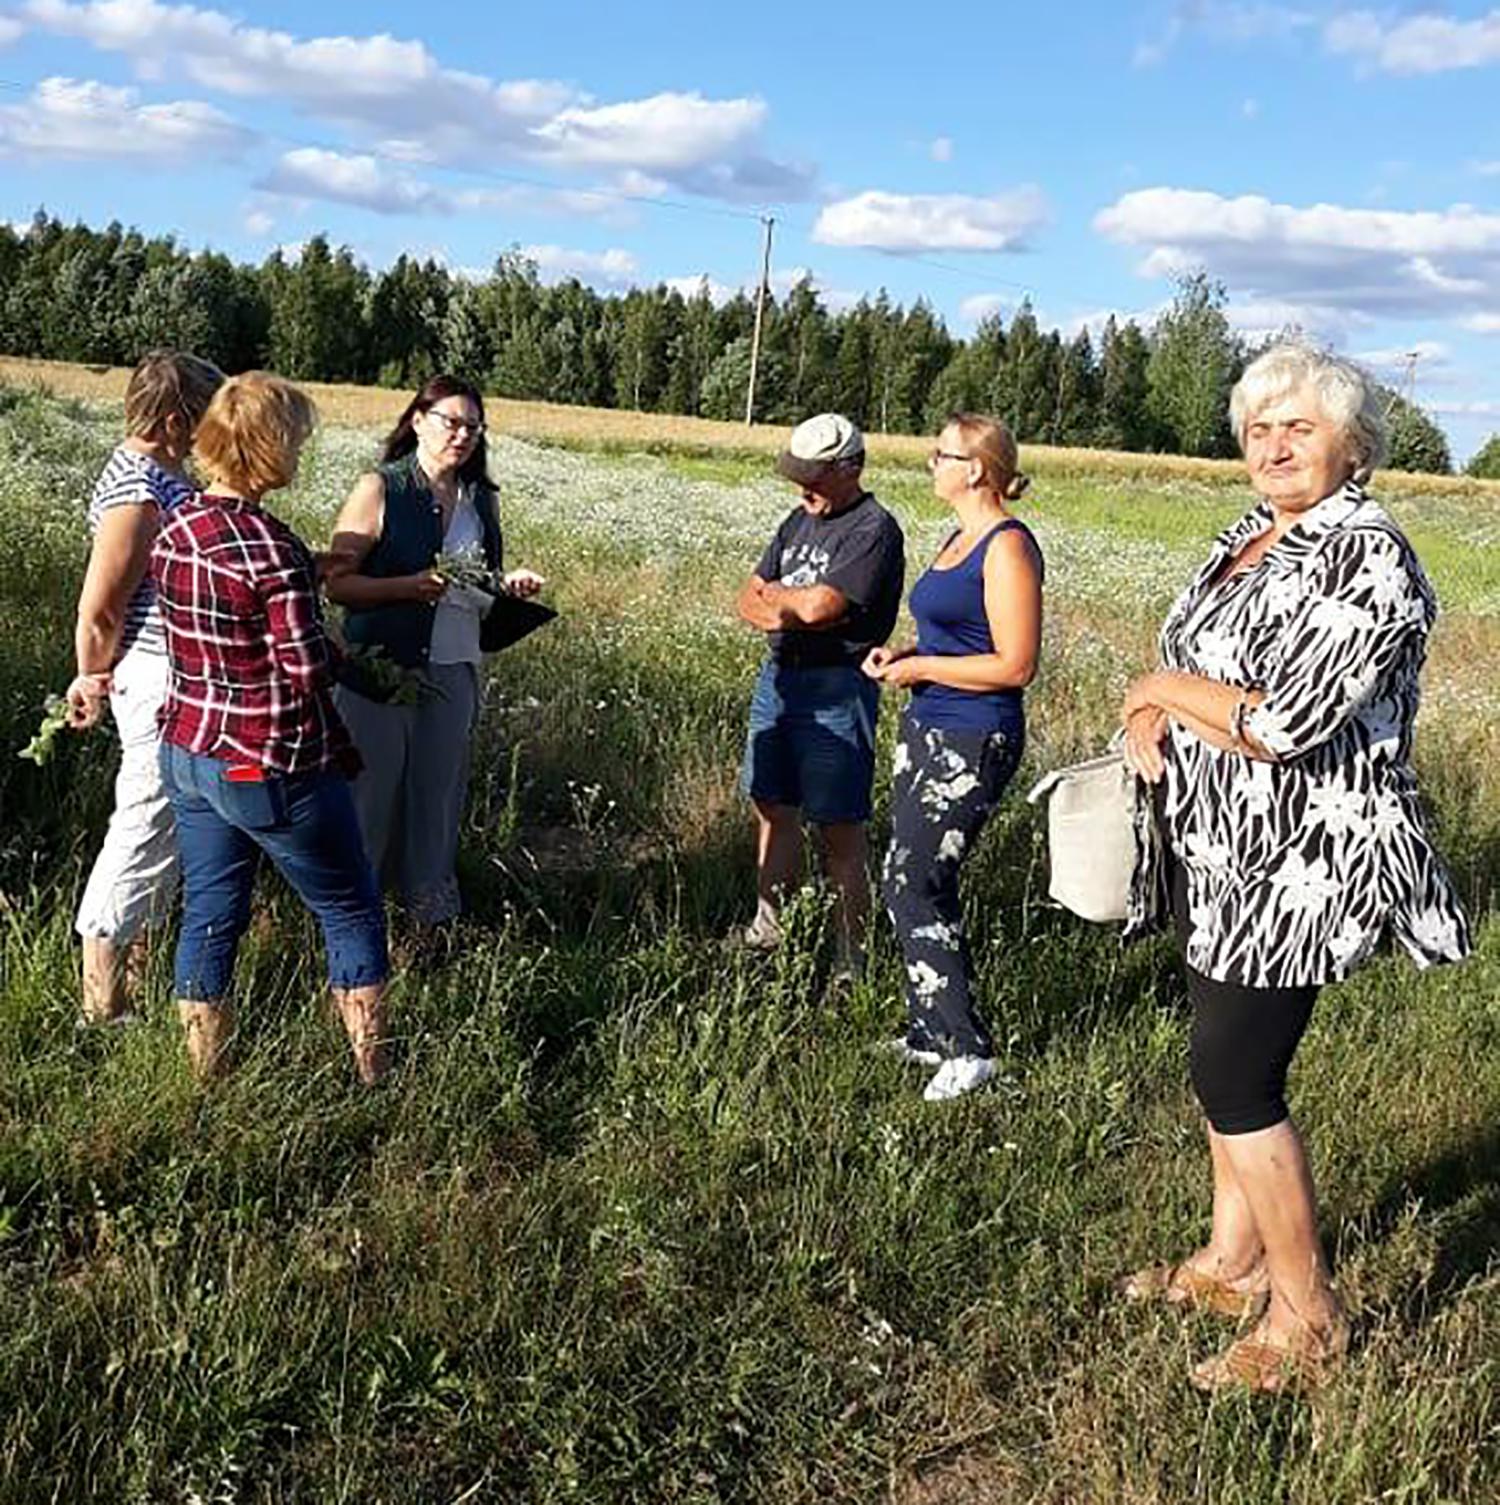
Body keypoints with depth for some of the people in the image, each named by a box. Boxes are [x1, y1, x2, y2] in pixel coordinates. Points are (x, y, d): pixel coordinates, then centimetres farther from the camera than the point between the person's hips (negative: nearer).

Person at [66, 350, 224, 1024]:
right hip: (160, 678, -10)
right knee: (145, 829, -2)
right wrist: (93, 678, -2)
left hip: (183, 676, 10)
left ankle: (135, 961, 33)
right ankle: (102, 1006, 9)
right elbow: (98, 612, -18)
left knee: (169, 824, 19)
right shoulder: (137, 494, -22)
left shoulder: (159, 470, 10)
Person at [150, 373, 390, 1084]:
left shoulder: (173, 531, 2)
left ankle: (202, 1079, 28)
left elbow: (190, 635, 10)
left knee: (209, 914, 17)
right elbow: (308, 671, -21)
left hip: (186, 752, 8)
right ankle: (374, 1074, 19)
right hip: (271, 766, -7)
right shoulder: (270, 547, -22)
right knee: (351, 911, 10)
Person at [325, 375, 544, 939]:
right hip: (383, 666, -5)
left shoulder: (480, 499, 11)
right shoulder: (380, 490, -5)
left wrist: (510, 586, 1)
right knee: (369, 793, 1)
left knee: (439, 794, 10)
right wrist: (410, 586, -23)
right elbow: (337, 581, -10)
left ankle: (428, 911, 22)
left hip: (454, 670, 5)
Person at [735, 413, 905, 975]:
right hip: (778, 676, 8)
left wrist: (776, 595, -2)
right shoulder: (800, 521, 15)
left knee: (840, 832, -3)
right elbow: (749, 601, 12)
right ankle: (767, 930, 28)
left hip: (835, 689, -8)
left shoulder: (874, 530, -11)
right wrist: (786, 611, -10)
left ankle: (849, 960, 4)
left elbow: (819, 605, -23)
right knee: (774, 811, 15)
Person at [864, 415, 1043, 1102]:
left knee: (911, 887, -8)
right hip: (927, 729, 10)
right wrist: (900, 655, 7)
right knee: (924, 885, 14)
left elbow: (1015, 664, -20)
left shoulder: (1008, 547, -15)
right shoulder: (958, 538, 14)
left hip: (972, 744, -10)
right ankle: (931, 1030, 26)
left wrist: (920, 668, -15)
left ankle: (967, 1049, 1)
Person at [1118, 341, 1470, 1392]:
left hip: (1300, 863, -9)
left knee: (1237, 1079, -6)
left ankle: (1307, 1320, 11)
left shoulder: (1370, 559, -18)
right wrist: (1152, 718, -3)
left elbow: (1284, 722, -26)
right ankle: (1233, 1263, 34)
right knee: (1230, 1060, 17)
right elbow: (1186, 666, 20)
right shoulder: (1243, 541, 11)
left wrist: (1165, 689, -11)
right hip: (1223, 852, 9)